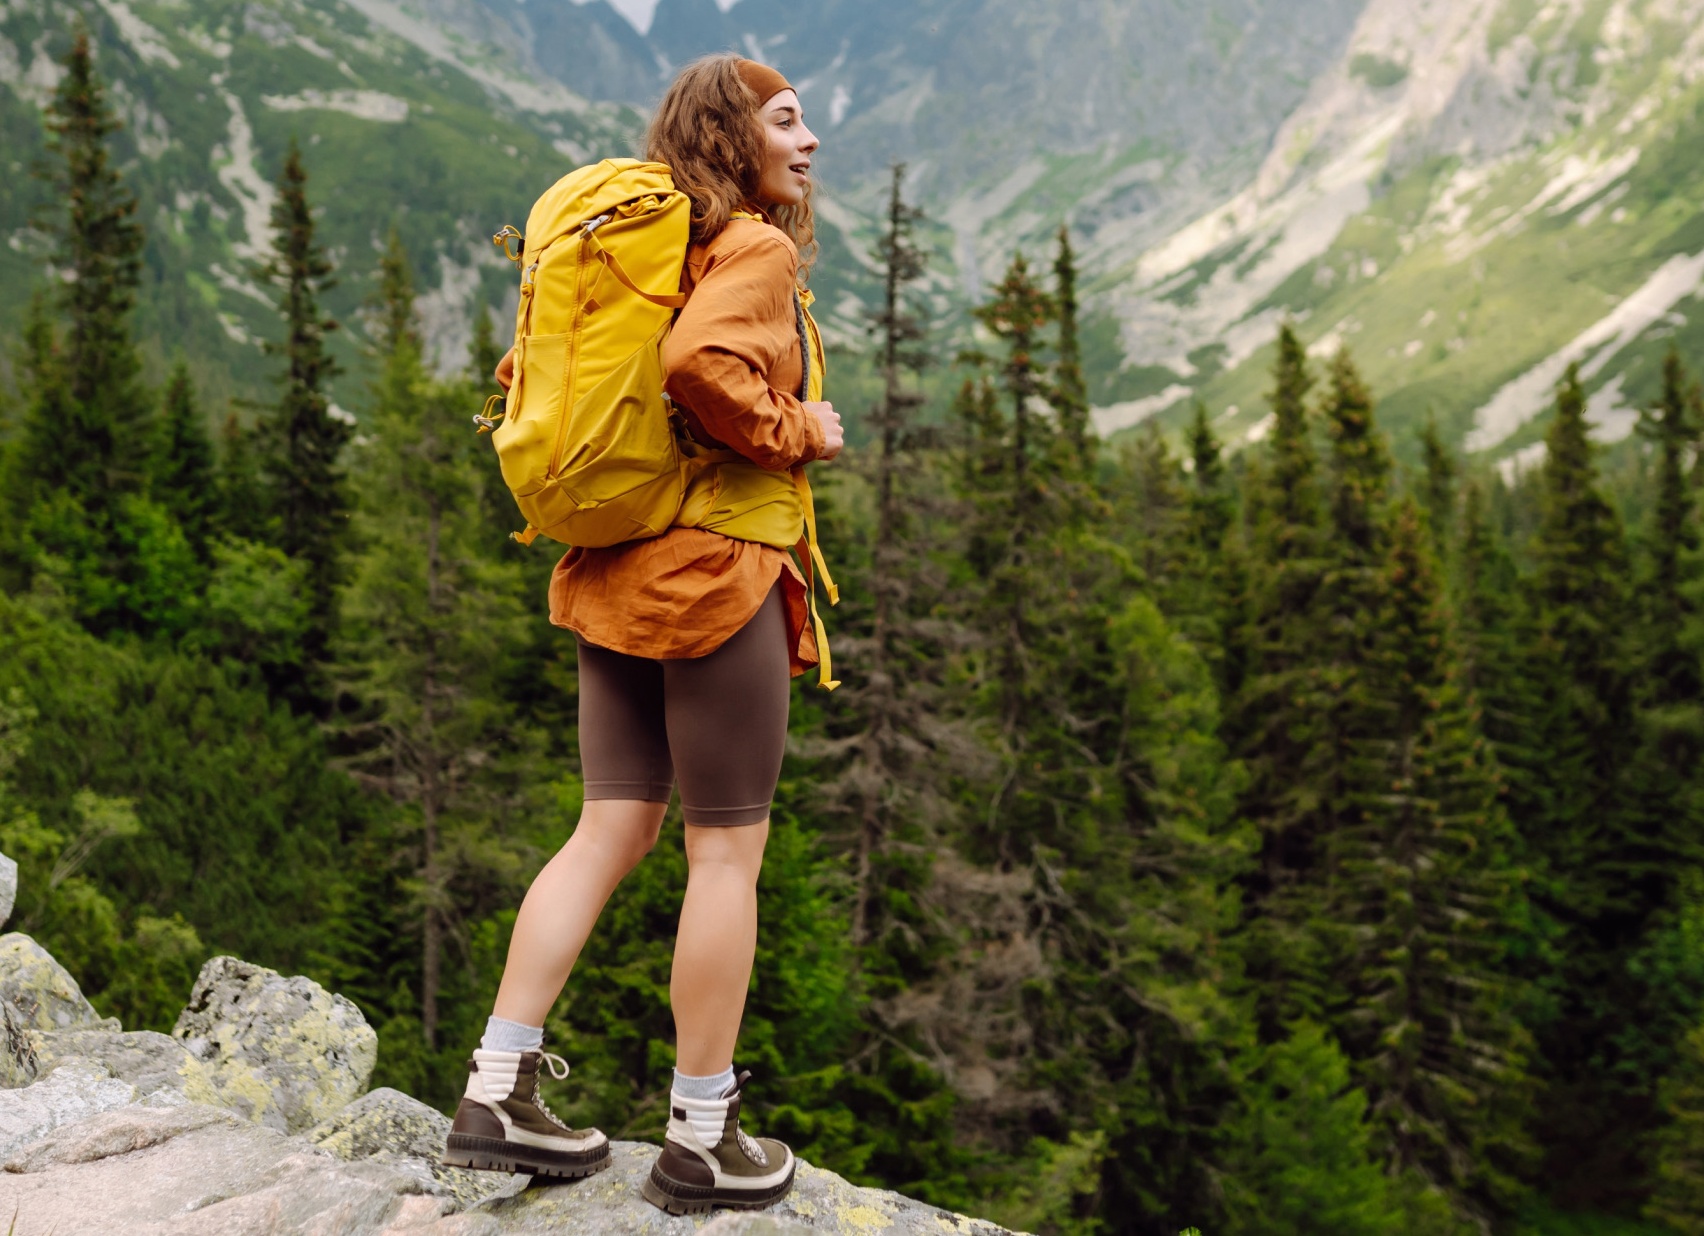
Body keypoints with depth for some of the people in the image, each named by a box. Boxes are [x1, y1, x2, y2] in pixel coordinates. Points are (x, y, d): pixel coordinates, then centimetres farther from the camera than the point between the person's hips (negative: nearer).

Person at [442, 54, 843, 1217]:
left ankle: (499, 1090, 12)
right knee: (729, 850, 1)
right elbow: (701, 361, -29)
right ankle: (701, 1143, 9)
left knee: (613, 830, 12)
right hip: (715, 574, -8)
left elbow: (531, 368, 21)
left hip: (621, 574, 8)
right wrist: (794, 432, -14)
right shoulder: (757, 251, -10)